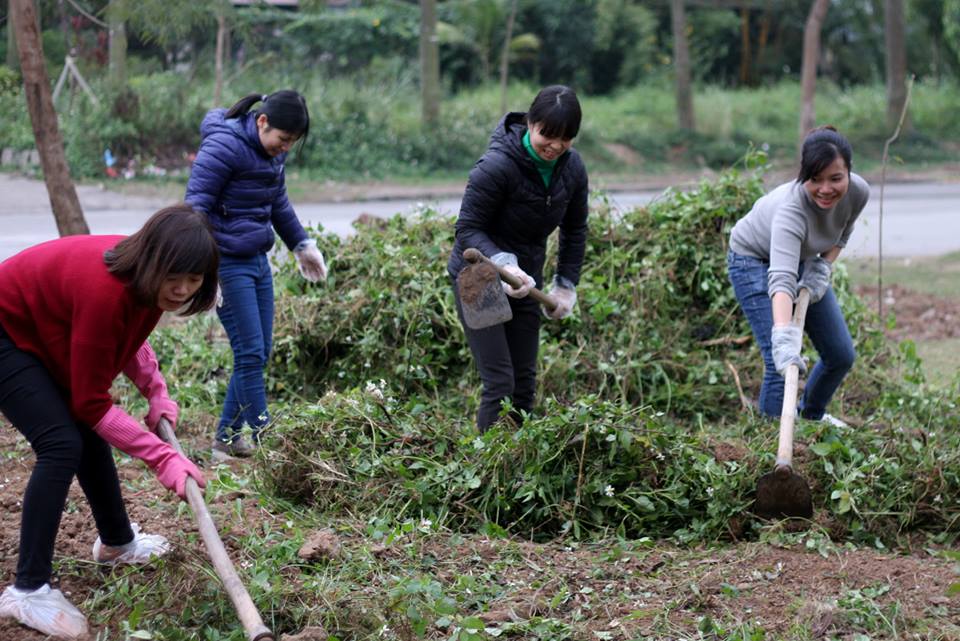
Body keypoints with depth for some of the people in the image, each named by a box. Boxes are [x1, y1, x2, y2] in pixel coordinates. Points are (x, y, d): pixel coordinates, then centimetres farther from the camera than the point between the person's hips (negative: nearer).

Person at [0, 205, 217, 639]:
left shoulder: (146, 281, -13)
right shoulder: (104, 290, -38)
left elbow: (128, 335, 10)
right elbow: (91, 403, -29)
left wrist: (156, 393, -4)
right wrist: (161, 456, -29)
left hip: (41, 334, 9)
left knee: (89, 434, 17)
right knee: (62, 444, -19)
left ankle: (117, 542, 39)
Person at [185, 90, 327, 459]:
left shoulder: (273, 151, 9)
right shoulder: (223, 147, -17)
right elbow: (196, 205, -19)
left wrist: (301, 245, 33)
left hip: (257, 260, 9)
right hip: (226, 263, -9)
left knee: (260, 353, 8)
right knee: (250, 354, -9)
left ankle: (227, 440, 17)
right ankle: (264, 440, -5)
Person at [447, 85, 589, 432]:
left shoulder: (572, 168, -6)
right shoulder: (497, 166, -26)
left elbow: (575, 229, 9)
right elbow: (468, 228, -22)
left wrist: (566, 284, 4)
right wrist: (503, 263, -38)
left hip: (525, 279, 6)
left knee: (525, 381, 10)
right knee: (500, 382, -12)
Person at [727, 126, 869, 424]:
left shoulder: (858, 192, -23)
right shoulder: (792, 208, -42)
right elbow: (781, 278, -56)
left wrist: (823, 267, -16)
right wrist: (783, 336, -70)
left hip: (803, 259, 6)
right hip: (754, 259, -6)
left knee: (841, 355, 11)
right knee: (782, 363, -20)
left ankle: (811, 414, 38)